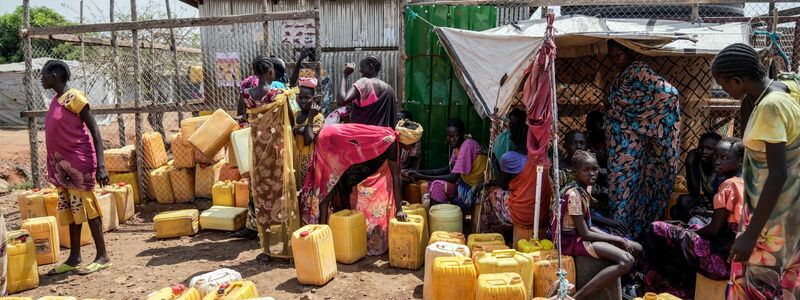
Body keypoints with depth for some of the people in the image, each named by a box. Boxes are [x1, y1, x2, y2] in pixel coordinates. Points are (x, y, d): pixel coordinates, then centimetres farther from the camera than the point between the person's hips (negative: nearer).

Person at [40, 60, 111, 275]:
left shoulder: (74, 97, -11)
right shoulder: (55, 100, 13)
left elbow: (95, 131, -16)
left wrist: (100, 165, -23)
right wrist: (54, 165, 20)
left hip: (78, 162, -8)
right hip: (62, 165, 8)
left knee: (85, 206, -5)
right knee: (69, 209, 11)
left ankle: (102, 256, 3)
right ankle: (74, 258, 20)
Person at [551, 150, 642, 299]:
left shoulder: (585, 189, 8)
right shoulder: (574, 194, -20)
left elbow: (587, 226, 12)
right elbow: (585, 234, -20)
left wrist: (613, 237, 0)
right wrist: (617, 239, -11)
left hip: (581, 235, 9)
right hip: (571, 240, -9)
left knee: (636, 248, 9)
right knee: (626, 261, -25)